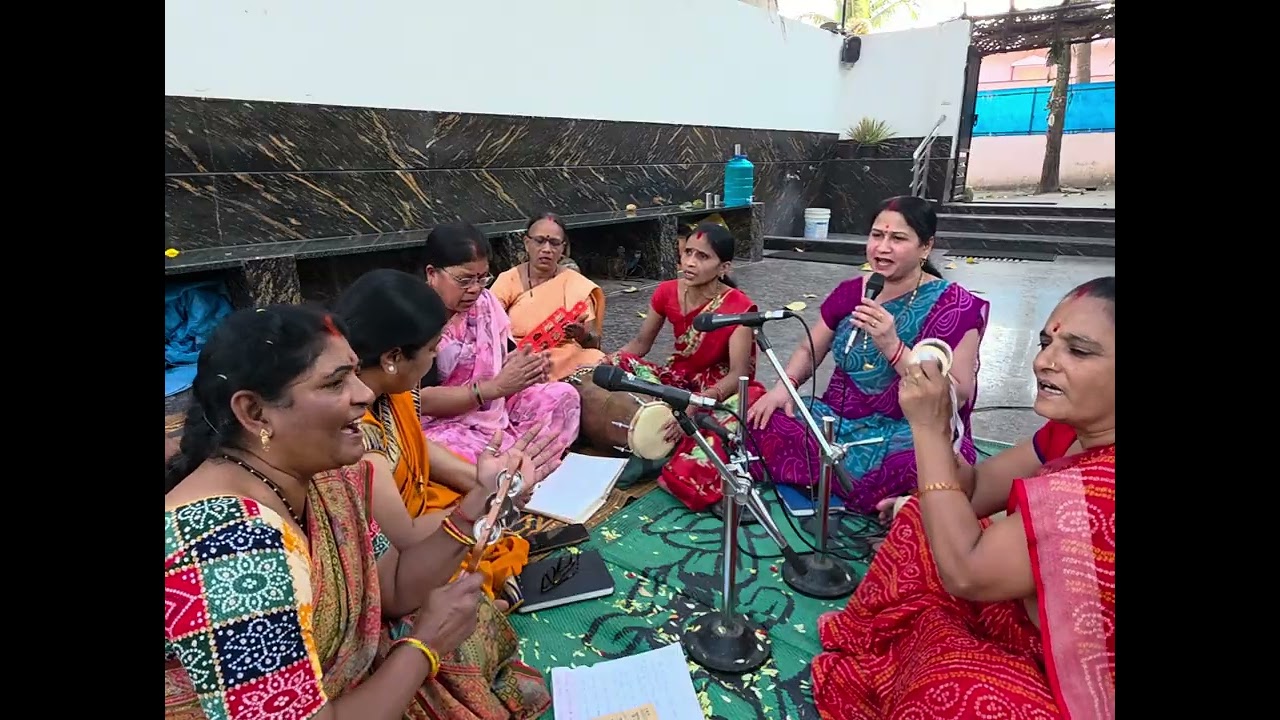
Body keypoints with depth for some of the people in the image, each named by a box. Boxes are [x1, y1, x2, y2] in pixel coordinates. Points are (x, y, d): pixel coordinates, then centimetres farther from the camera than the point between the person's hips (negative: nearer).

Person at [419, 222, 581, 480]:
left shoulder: (484, 302, 1)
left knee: (563, 395, -3)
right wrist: (497, 386, -28)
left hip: (490, 409, 8)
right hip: (439, 422, -7)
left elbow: (505, 355, 9)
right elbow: (422, 400, -22)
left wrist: (525, 367, -16)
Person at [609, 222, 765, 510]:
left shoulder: (739, 307, -19)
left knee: (745, 402, -39)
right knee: (616, 367, -19)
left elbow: (737, 374, -24)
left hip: (723, 386, -4)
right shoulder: (667, 292, -5)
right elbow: (640, 344, 4)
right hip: (681, 378, 5)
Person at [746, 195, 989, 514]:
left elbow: (958, 397, -13)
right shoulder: (850, 291, 6)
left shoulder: (955, 305, -6)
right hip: (839, 420, 5)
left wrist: (892, 347, -25)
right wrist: (784, 386, -5)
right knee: (761, 427, -20)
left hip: (911, 434, -4)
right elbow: (810, 350, 17)